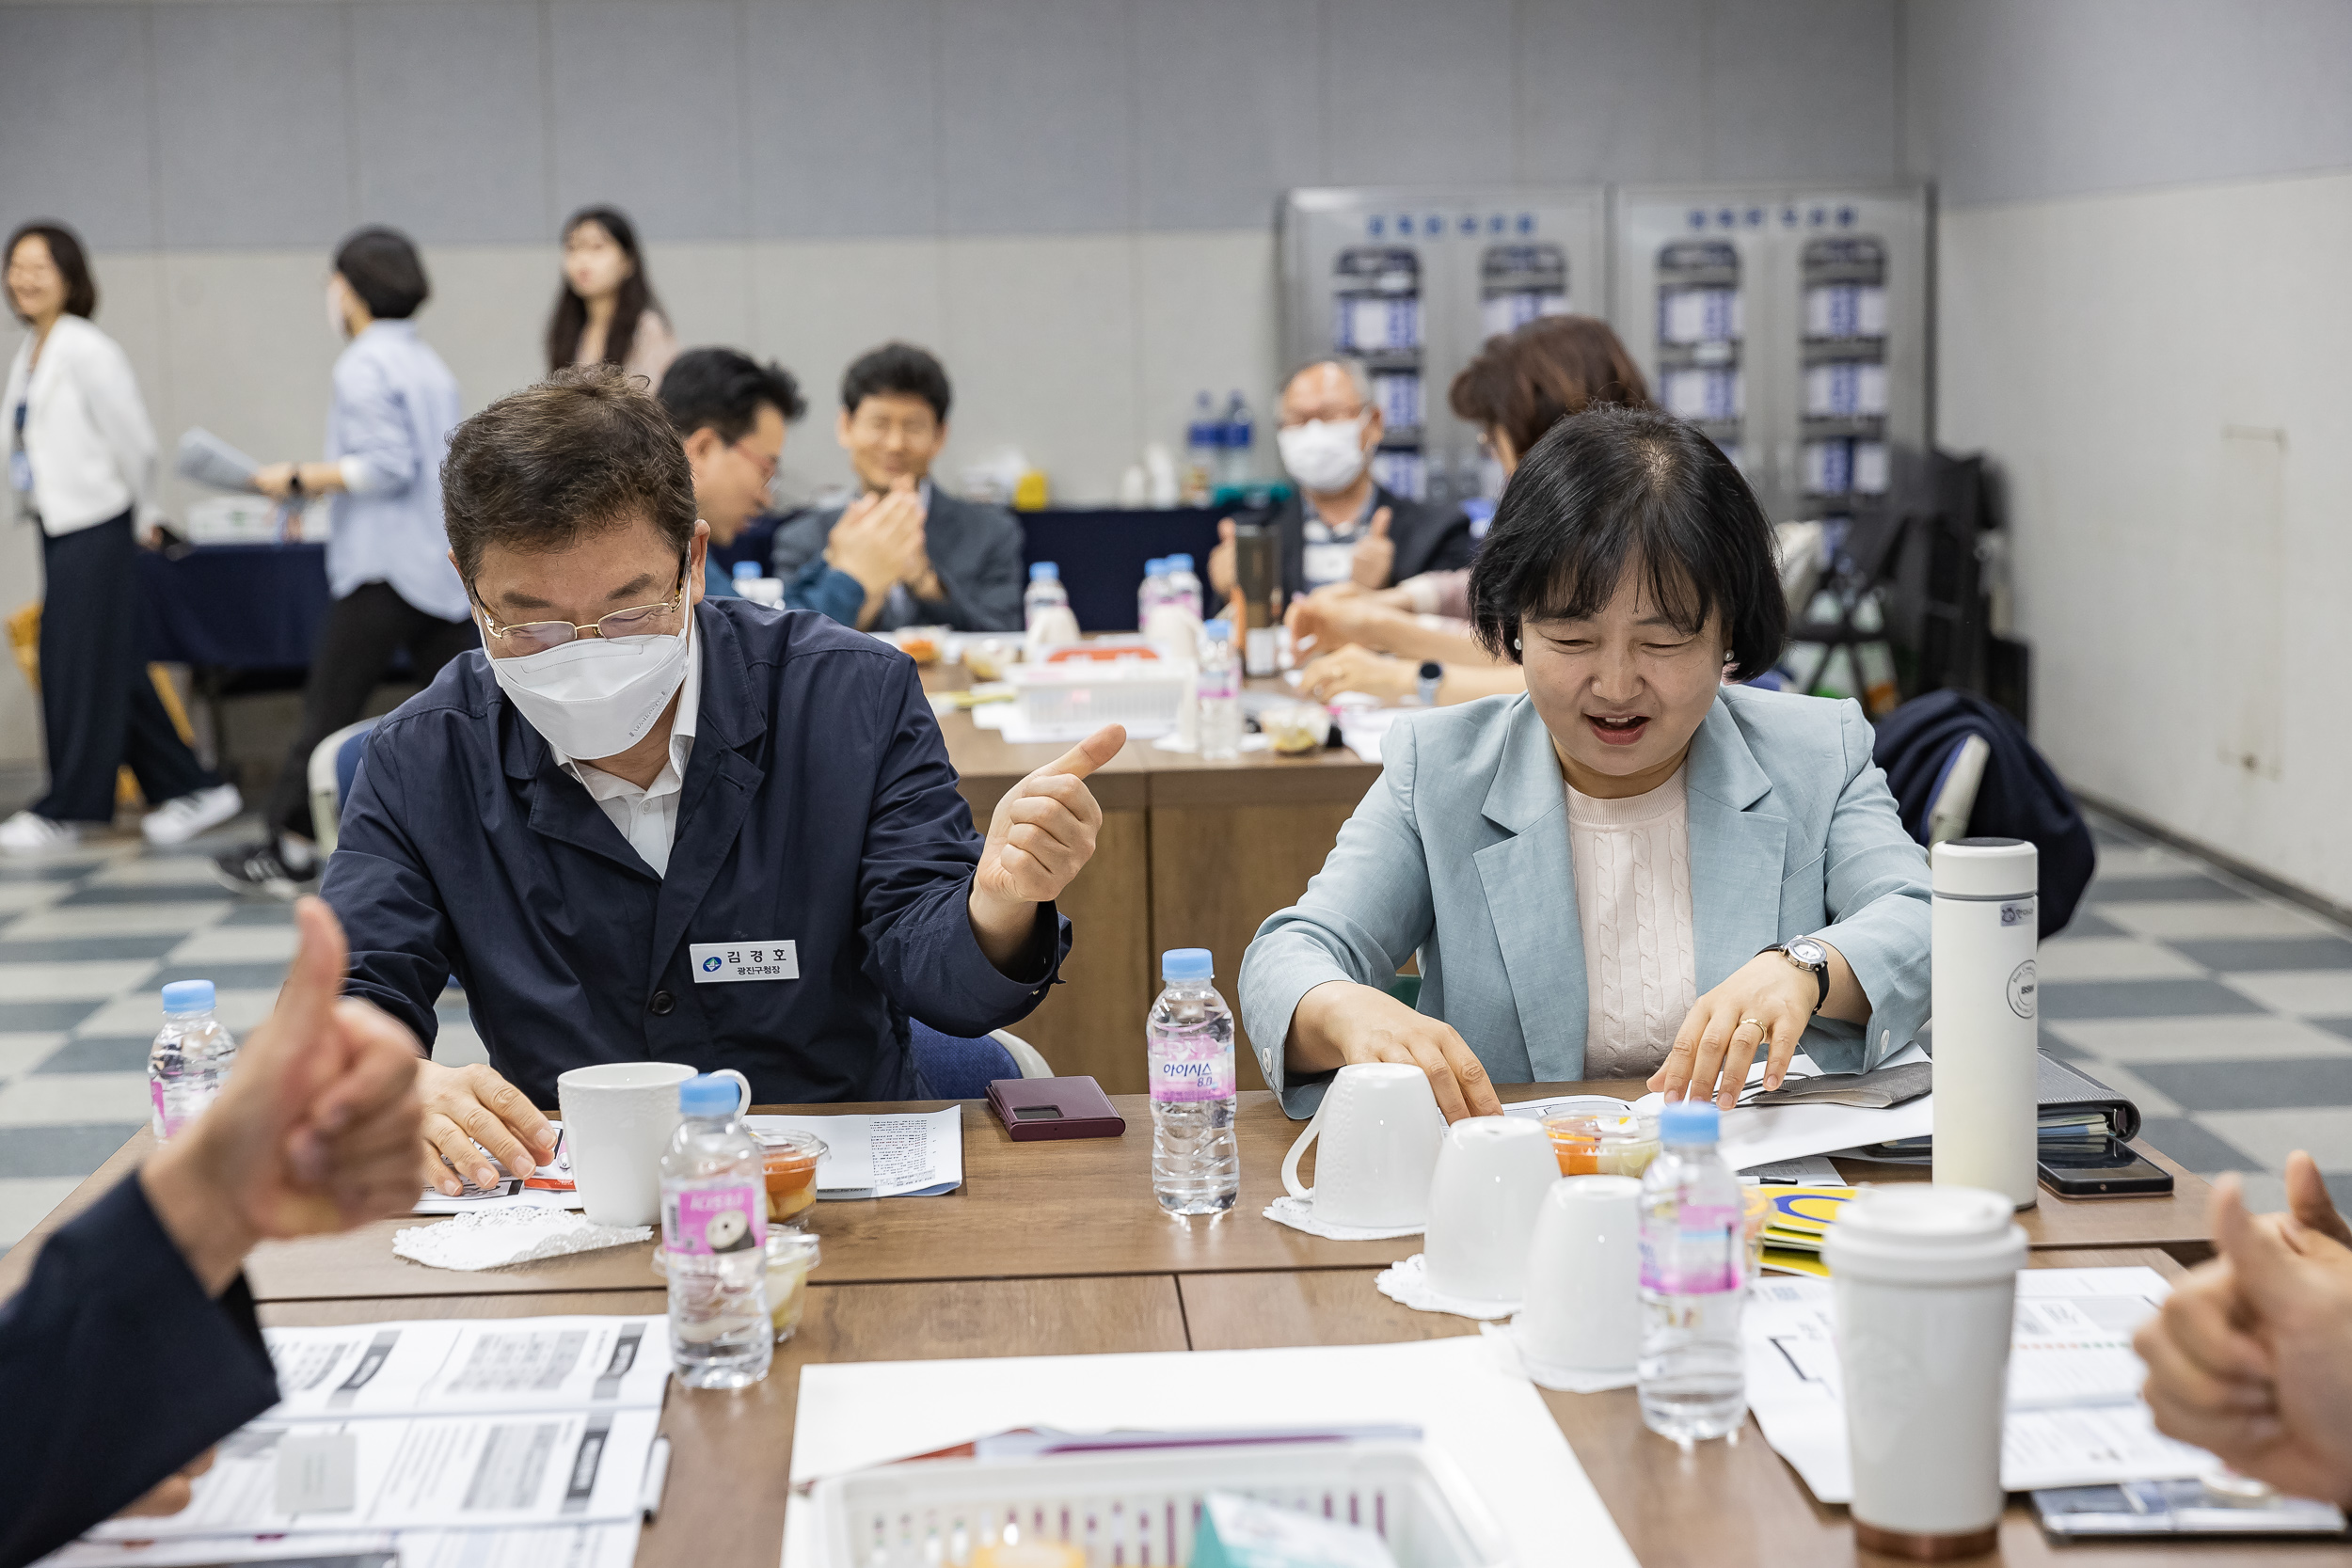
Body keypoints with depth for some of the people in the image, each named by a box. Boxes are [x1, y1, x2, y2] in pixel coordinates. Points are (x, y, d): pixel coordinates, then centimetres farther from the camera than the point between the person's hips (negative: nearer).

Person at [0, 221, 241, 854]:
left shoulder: (88, 352, -14)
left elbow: (134, 441, -12)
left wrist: (142, 516, 1)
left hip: (94, 526, -9)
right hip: (56, 522, 9)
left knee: (80, 663, -2)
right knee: (114, 668, 11)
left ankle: (66, 809, 6)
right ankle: (188, 789, 18)